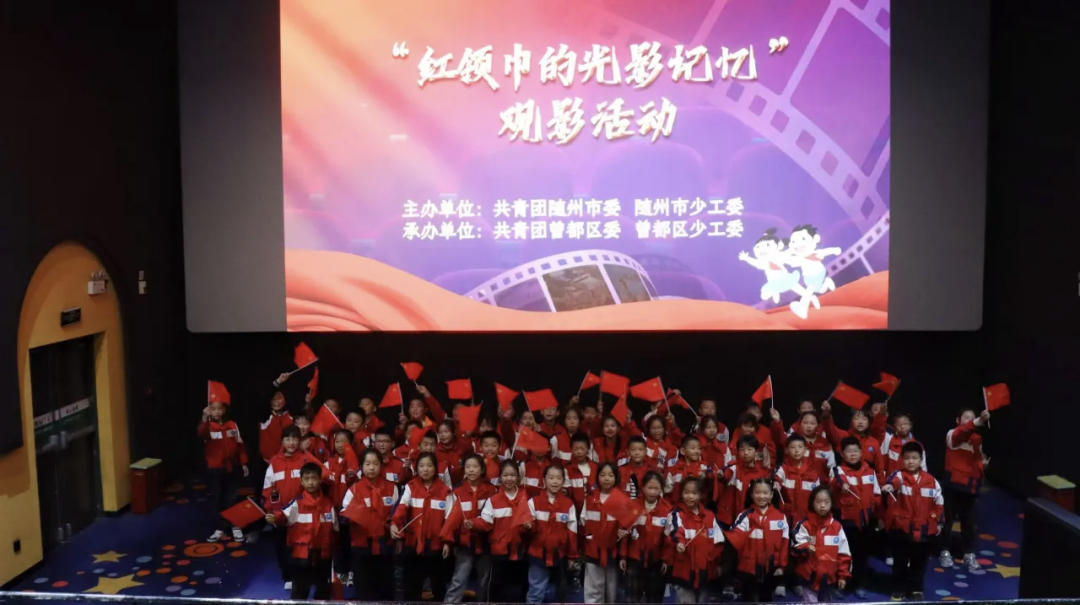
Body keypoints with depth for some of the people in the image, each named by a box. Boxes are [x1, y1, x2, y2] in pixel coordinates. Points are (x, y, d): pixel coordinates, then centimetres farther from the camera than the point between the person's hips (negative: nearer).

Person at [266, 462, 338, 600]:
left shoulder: (328, 504, 2)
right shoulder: (296, 503, -8)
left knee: (323, 590, 17)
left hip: (323, 555, 3)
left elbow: (334, 530, 9)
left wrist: (332, 548, 8)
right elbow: (284, 516, -26)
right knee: (300, 591, 5)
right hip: (302, 555, -3)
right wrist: (274, 518, -46)